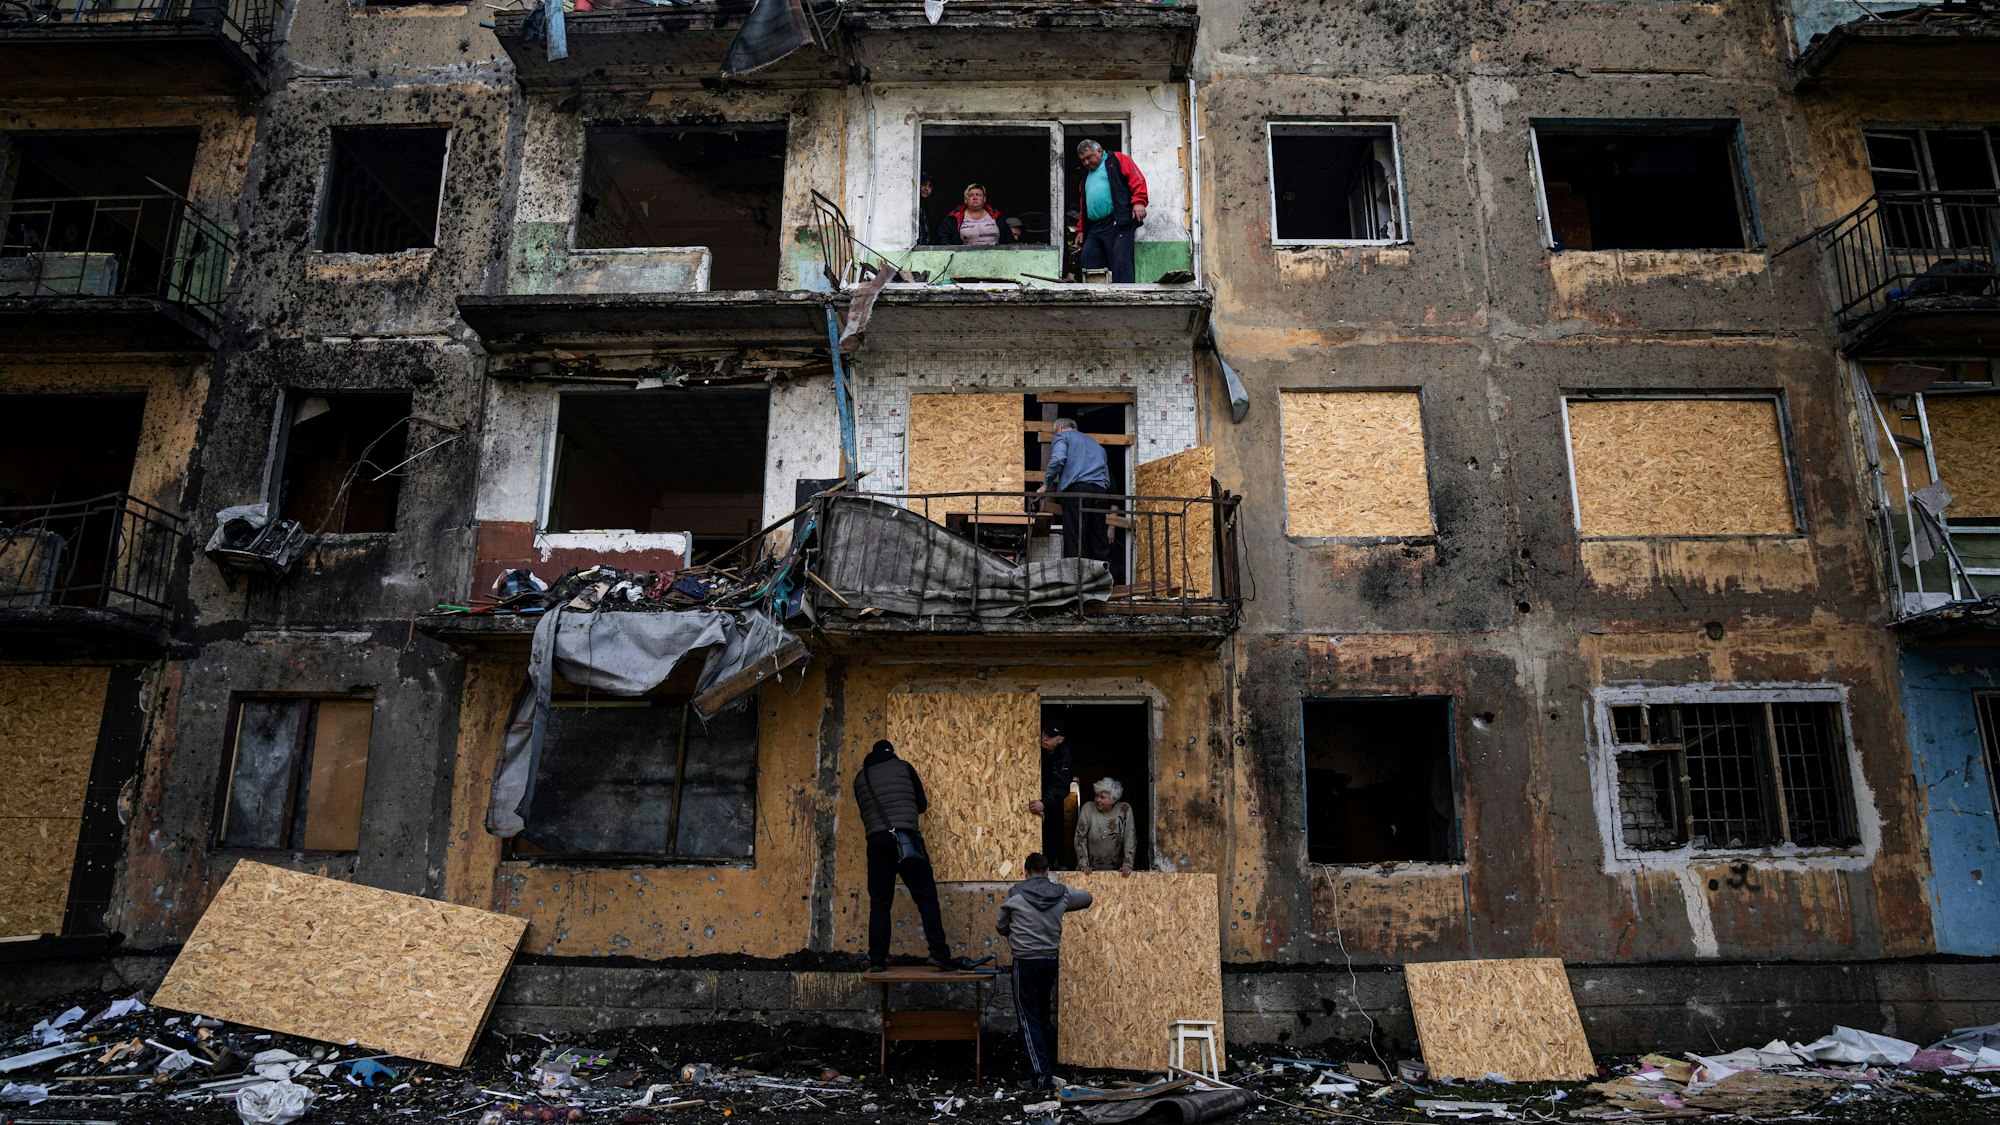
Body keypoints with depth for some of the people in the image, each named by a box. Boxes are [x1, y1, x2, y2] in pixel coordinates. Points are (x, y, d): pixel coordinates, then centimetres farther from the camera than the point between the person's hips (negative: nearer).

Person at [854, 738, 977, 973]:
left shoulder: (860, 777, 17)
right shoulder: (903, 767, 12)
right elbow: (921, 804, 14)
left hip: (876, 841, 2)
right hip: (906, 836, -2)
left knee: (879, 901, 8)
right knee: (926, 896, -1)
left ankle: (877, 960, 5)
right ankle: (939, 953, -8)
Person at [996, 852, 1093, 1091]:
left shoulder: (1015, 895, -9)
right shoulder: (1061, 894, -1)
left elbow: (1002, 927, 4)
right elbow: (1087, 897, 17)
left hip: (1025, 962, -4)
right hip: (1051, 961, 4)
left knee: (1029, 1019, 3)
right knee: (1044, 1015, 19)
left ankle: (1041, 1076, 0)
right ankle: (1051, 1068, 25)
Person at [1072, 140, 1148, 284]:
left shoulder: (1117, 160, 8)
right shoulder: (1086, 176, 30)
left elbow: (1137, 180, -5)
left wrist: (1138, 202, -19)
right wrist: (1081, 230, 24)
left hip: (1118, 223, -7)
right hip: (1094, 228, 8)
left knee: (1120, 266, -14)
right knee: (1089, 268, 0)